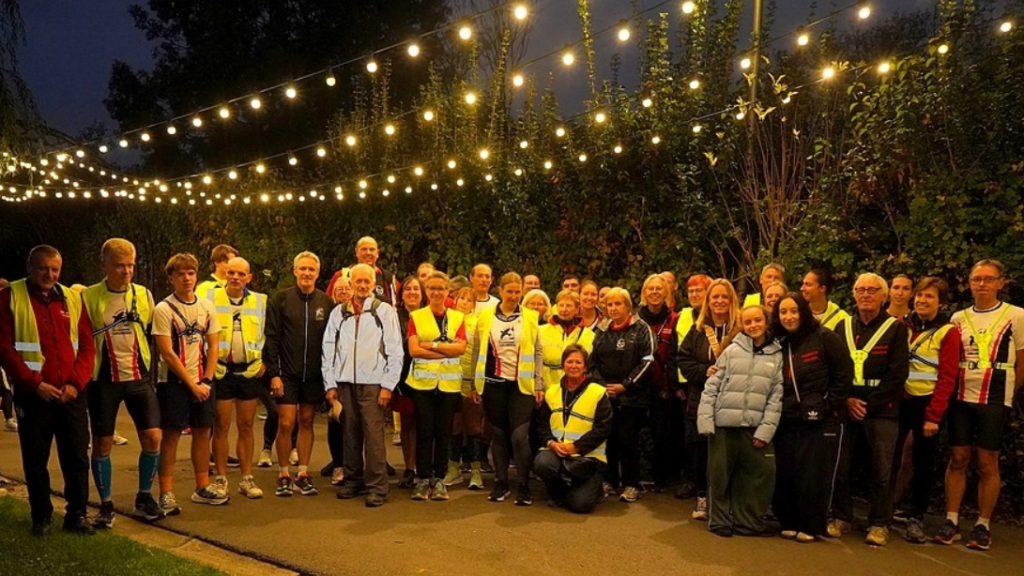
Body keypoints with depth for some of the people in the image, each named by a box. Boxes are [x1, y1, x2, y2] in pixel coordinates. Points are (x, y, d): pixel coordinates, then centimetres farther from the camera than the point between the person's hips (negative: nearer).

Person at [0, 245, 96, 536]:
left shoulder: (73, 299, 8)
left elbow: (87, 346, 6)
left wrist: (76, 383, -7)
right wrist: (35, 383, -14)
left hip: (71, 393, 3)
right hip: (33, 394, -2)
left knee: (77, 456, 5)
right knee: (35, 459, 7)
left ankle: (77, 514, 17)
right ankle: (42, 517, 21)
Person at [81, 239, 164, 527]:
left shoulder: (145, 295, 3)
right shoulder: (88, 297, -5)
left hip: (139, 378, 2)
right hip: (103, 381, -2)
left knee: (152, 437, -4)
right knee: (102, 443, 3)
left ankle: (144, 499, 14)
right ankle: (106, 505, 18)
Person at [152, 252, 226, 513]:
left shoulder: (207, 307, 6)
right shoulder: (163, 309, -8)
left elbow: (213, 346, 7)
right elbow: (167, 353, -12)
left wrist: (206, 380, -4)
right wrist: (192, 384, -12)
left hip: (203, 382, 5)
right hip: (174, 382, -5)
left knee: (203, 432, 10)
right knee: (170, 435, 0)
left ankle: (202, 488, 22)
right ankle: (166, 493, 8)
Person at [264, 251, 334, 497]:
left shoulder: (326, 303, 3)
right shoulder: (280, 299, -3)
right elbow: (271, 338, -5)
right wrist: (273, 373, -10)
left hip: (314, 374, 2)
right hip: (287, 373, -2)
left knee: (307, 422, 9)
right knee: (286, 423, -3)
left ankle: (303, 474, 19)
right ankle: (284, 475, 12)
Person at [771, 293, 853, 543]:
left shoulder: (824, 337, -6)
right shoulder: (778, 344, 11)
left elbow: (844, 373, -6)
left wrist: (830, 405, -8)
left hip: (818, 420, -5)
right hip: (787, 420, 5)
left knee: (812, 476, 0)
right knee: (785, 474, 7)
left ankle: (811, 526, 13)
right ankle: (788, 522, 20)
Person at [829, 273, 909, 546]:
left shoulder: (896, 328, 2)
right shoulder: (843, 326, 11)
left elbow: (898, 374, -5)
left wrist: (868, 403, -9)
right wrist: (847, 399, -6)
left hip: (881, 410, -2)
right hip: (846, 408, 3)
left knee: (880, 470, 1)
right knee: (840, 465, 3)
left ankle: (879, 524, 12)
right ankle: (840, 517, 17)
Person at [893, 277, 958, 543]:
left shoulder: (948, 332, -3)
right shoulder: (903, 326, 7)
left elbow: (947, 378, -8)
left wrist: (933, 415, -12)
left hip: (927, 404, -3)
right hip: (900, 401, 3)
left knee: (923, 464, 7)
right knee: (888, 458, 4)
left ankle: (916, 518, 18)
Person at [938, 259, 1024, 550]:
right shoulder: (959, 318, 8)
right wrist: (952, 390, 4)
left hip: (994, 402, -3)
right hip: (961, 398, 3)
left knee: (987, 464, 2)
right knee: (958, 459, 5)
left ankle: (983, 526, 13)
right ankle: (951, 521, 12)